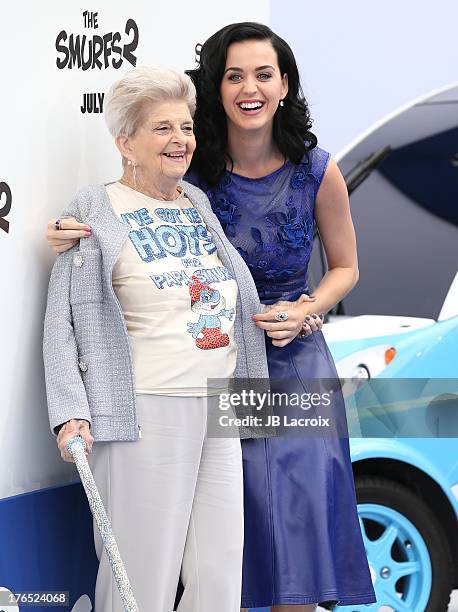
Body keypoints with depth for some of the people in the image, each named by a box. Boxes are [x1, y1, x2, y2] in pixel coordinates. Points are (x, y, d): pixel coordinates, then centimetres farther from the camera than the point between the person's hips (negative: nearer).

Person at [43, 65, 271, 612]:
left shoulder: (202, 206, 16)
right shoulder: (96, 213, -1)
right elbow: (62, 322, -4)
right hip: (145, 413, -6)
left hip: (218, 406, 6)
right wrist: (71, 412, -14)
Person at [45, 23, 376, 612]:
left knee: (296, 507, -1)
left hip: (294, 356, 0)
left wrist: (302, 312, -10)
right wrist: (76, 236, -13)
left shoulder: (317, 172, -4)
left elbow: (345, 267, 9)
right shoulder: (192, 170, -5)